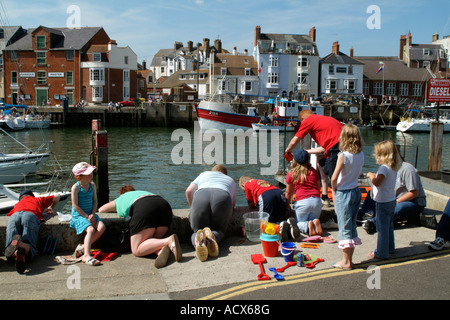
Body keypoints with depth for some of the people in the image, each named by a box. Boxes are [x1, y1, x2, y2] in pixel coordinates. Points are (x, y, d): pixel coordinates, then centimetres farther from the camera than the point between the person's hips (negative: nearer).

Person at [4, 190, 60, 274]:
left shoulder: (17, 204, 44)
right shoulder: (38, 200, 40)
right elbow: (57, 197, 50)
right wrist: (50, 208, 69)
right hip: (31, 215, -1)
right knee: (30, 248, -11)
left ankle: (15, 252, -47)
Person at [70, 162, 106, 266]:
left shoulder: (92, 185, 7)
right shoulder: (75, 187, -11)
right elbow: (75, 206, -12)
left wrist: (92, 214, -5)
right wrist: (87, 216, -14)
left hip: (90, 214, 6)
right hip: (78, 215, -6)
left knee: (101, 227, -19)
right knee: (90, 230, -29)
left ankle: (84, 247, -11)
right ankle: (87, 256, -39)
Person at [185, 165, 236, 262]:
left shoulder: (204, 174, 41)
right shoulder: (230, 180, 42)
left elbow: (189, 191, 26)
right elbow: (233, 204, 40)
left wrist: (193, 209, 36)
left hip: (200, 196, 0)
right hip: (223, 197, 0)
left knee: (197, 231, 11)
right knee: (219, 230, 18)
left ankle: (198, 239, -28)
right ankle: (212, 237, -21)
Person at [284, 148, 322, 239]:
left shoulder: (291, 174, 5)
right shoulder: (314, 171, 13)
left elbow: (288, 193, 14)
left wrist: (287, 205, 29)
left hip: (302, 202, -3)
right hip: (316, 201, 3)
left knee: (299, 223, 17)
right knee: (313, 219, 24)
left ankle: (308, 225, -19)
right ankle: (316, 222, -13)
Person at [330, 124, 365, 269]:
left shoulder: (343, 155, -19)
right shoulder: (361, 154, 1)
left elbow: (334, 178, -18)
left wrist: (334, 190, -2)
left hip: (343, 193, -7)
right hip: (356, 191, 7)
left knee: (344, 226, 2)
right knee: (352, 225, 15)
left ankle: (346, 261, 10)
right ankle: (349, 259, 24)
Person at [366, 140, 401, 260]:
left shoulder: (384, 168, -21)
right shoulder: (393, 167, 7)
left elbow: (377, 183, -28)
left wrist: (371, 176, -13)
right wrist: (375, 176, 8)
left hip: (383, 202, -9)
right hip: (391, 200, 9)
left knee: (382, 228, 0)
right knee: (389, 226, 21)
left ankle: (381, 252, 8)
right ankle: (390, 248, 34)